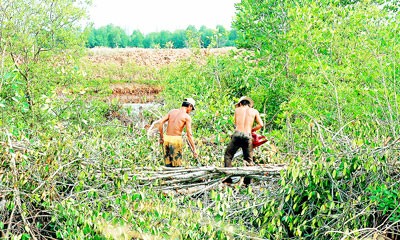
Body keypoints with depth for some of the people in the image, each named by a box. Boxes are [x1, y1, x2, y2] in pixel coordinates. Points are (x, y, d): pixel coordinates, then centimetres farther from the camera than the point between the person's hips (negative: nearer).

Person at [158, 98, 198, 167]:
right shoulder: (187, 117, -3)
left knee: (168, 165, 12)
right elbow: (189, 134, -9)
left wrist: (161, 137, 10)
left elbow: (161, 122, 4)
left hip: (166, 138, 5)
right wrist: (194, 149, -5)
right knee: (177, 166, 1)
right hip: (176, 140, -5)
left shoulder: (172, 111, 12)